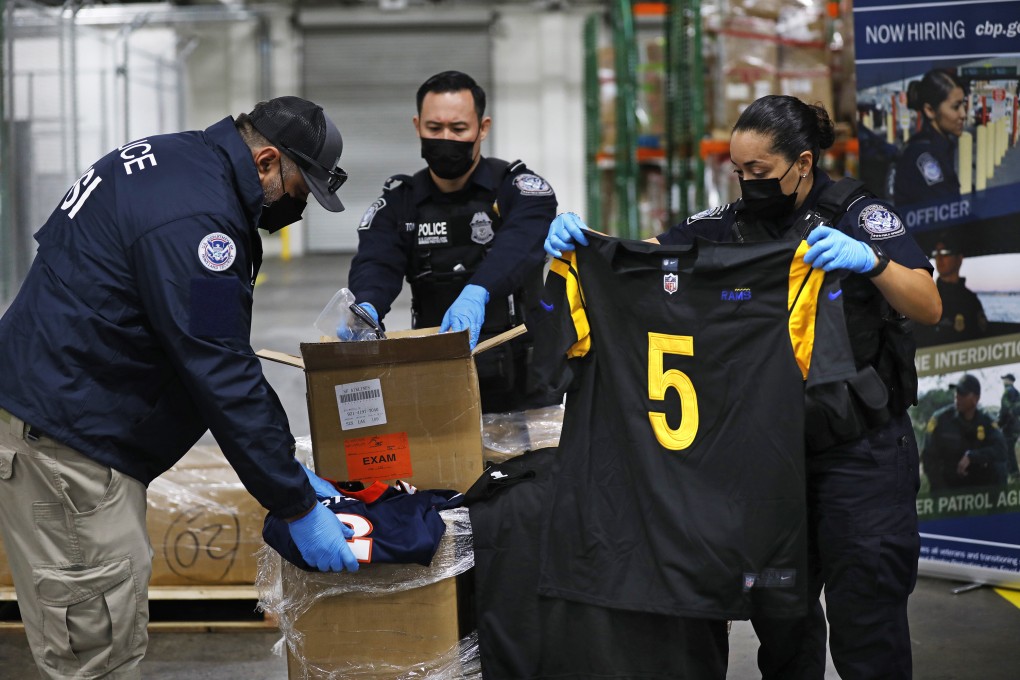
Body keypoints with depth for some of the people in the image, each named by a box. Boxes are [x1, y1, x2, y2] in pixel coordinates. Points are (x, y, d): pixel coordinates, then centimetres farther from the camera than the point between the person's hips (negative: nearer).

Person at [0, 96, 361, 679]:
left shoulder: (176, 157, 11)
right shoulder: (193, 217, -23)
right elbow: (223, 377, -22)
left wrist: (287, 469, 15)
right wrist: (297, 507, -14)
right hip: (62, 437, -11)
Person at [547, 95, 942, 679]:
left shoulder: (857, 215, -8)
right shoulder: (731, 224, 4)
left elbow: (927, 307, -18)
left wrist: (872, 260, -36)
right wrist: (576, 236, -17)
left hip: (858, 450, -4)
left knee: (865, 629, -2)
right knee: (779, 620, 11)